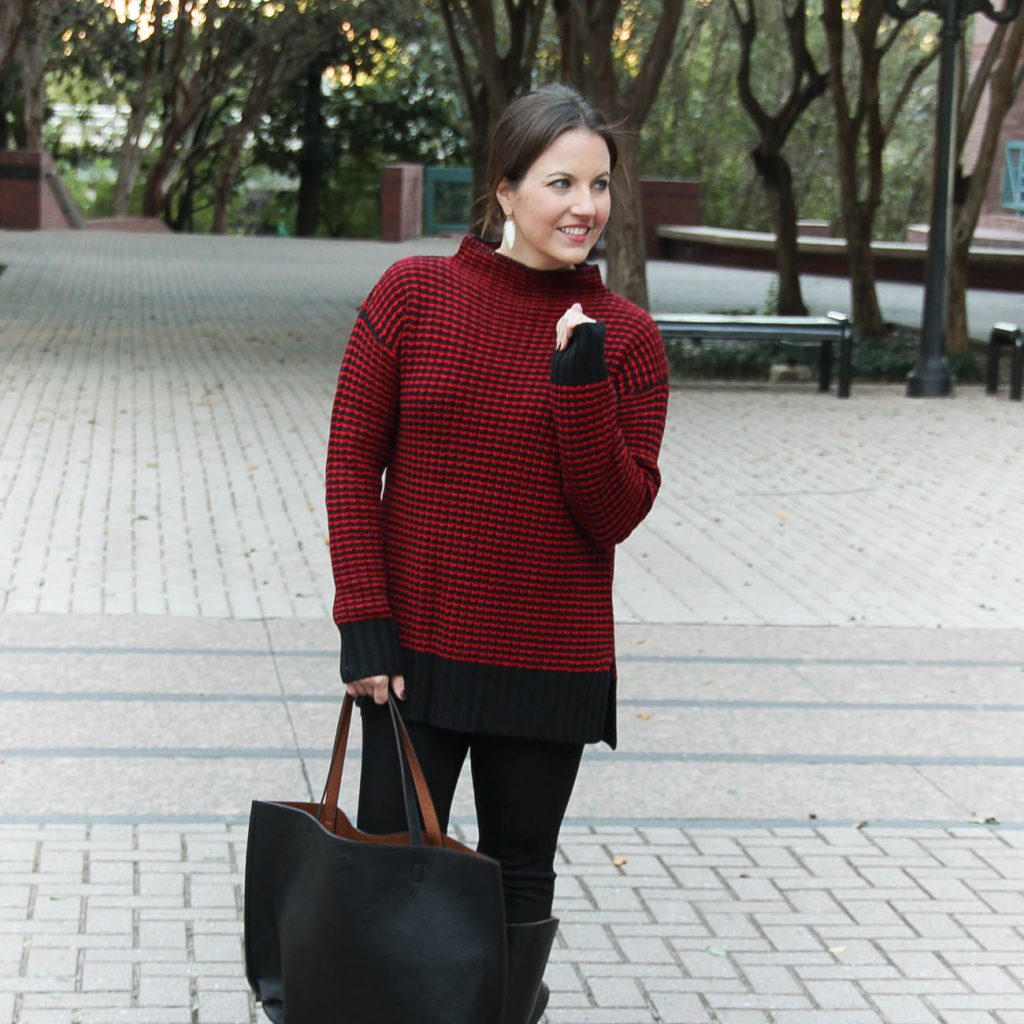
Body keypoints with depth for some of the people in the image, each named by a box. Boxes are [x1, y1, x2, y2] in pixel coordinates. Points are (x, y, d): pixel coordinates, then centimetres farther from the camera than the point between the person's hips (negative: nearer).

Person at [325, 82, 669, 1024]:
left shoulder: (625, 337, -2)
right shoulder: (414, 293, -3)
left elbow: (616, 516, -6)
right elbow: (352, 459, -1)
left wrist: (582, 383, -18)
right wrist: (364, 620, -7)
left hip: (549, 661, 1)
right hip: (415, 649, 0)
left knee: (519, 887, 12)